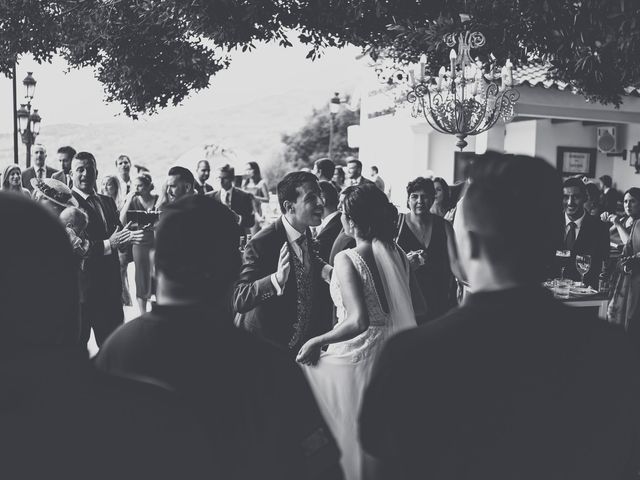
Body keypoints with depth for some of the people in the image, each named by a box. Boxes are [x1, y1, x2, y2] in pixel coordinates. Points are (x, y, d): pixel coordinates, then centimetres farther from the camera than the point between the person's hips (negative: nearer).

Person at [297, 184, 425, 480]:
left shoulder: (347, 259, -19)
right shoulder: (397, 254, -1)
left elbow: (358, 322, -28)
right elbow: (419, 306, 6)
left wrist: (317, 342, -17)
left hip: (357, 354, -6)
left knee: (353, 431, 15)